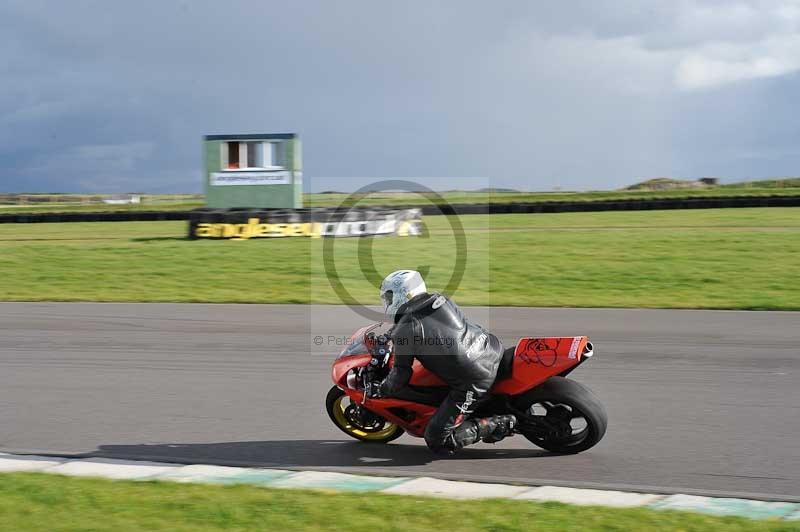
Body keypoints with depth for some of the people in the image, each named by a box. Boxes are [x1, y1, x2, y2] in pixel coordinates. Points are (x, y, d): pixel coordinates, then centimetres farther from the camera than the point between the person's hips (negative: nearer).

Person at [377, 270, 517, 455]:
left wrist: (379, 390, 16)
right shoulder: (442, 300, 12)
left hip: (473, 383, -7)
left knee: (437, 441, 0)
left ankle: (499, 425, -7)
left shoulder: (405, 330, -8)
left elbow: (400, 375, -2)